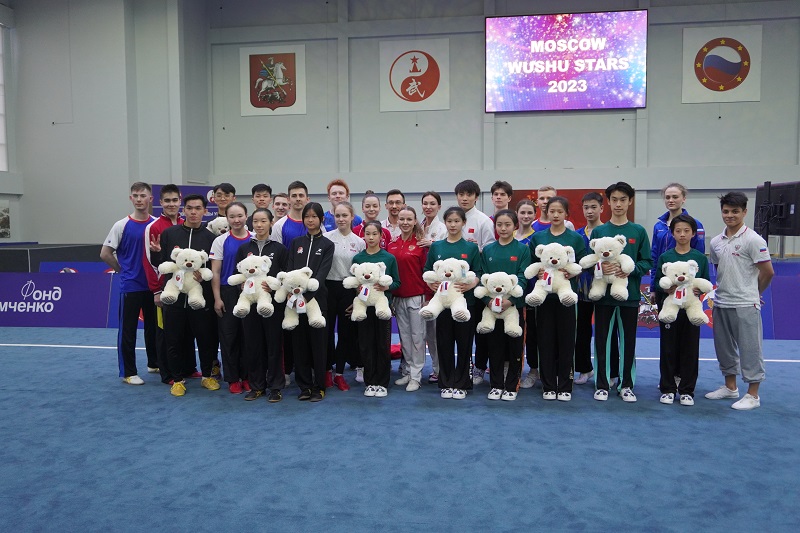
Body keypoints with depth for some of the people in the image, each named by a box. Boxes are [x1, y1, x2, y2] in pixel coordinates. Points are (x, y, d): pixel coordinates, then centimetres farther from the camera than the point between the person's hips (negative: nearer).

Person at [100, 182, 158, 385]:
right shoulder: (122, 225, -6)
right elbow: (105, 253, -2)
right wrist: (122, 270, 3)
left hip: (153, 285, 3)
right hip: (130, 286, -3)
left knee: (153, 327, 15)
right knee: (128, 330, 2)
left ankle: (154, 363, 30)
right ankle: (128, 372, 11)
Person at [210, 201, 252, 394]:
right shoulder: (221, 241, 1)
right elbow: (215, 272, 0)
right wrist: (217, 298, -5)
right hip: (228, 293, -1)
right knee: (228, 335, 3)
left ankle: (247, 376, 18)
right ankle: (233, 379, 14)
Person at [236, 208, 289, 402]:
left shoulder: (280, 249, 3)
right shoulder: (244, 249, 10)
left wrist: (273, 286, -17)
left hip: (273, 302, -2)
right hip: (250, 302, 2)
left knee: (274, 343, 1)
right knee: (253, 344, 6)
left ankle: (275, 387, 12)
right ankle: (256, 386, 18)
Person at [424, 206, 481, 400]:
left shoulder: (471, 247, 2)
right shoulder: (436, 247, 8)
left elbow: (478, 274, -1)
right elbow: (427, 271, 10)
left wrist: (470, 285, -20)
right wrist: (431, 284, -10)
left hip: (465, 300, -2)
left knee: (464, 343, 4)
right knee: (444, 343, 7)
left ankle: (461, 384, 16)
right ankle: (446, 384, 18)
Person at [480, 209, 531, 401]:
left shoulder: (522, 249, -1)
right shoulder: (488, 250, 6)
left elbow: (523, 278, -8)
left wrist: (511, 299, -21)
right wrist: (488, 298, -15)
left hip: (514, 304, -2)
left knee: (514, 346, 5)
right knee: (494, 346, 9)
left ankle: (511, 386, 17)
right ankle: (496, 385, 21)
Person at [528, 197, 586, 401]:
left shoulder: (576, 238, 2)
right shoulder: (537, 237, 6)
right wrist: (536, 271, -11)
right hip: (544, 294, 1)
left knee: (566, 339, 4)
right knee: (545, 340, 4)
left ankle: (565, 387, 15)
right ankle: (548, 386, 16)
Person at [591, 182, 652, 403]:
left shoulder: (639, 231, 4)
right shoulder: (598, 231, 4)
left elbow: (647, 263, 2)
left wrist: (631, 269, -17)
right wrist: (599, 267, -19)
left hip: (630, 294, 0)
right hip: (604, 294, 0)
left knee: (628, 341, 8)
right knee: (602, 340, 5)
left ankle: (626, 385, 21)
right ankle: (601, 385, 16)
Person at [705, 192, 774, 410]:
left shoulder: (753, 240, -11)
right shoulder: (716, 242, 8)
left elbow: (767, 272, -8)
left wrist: (754, 292, 3)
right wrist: (723, 289, 9)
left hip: (745, 305, -7)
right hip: (721, 304, 7)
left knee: (749, 349, 1)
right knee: (724, 347, 16)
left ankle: (753, 394, 11)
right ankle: (730, 387, 31)